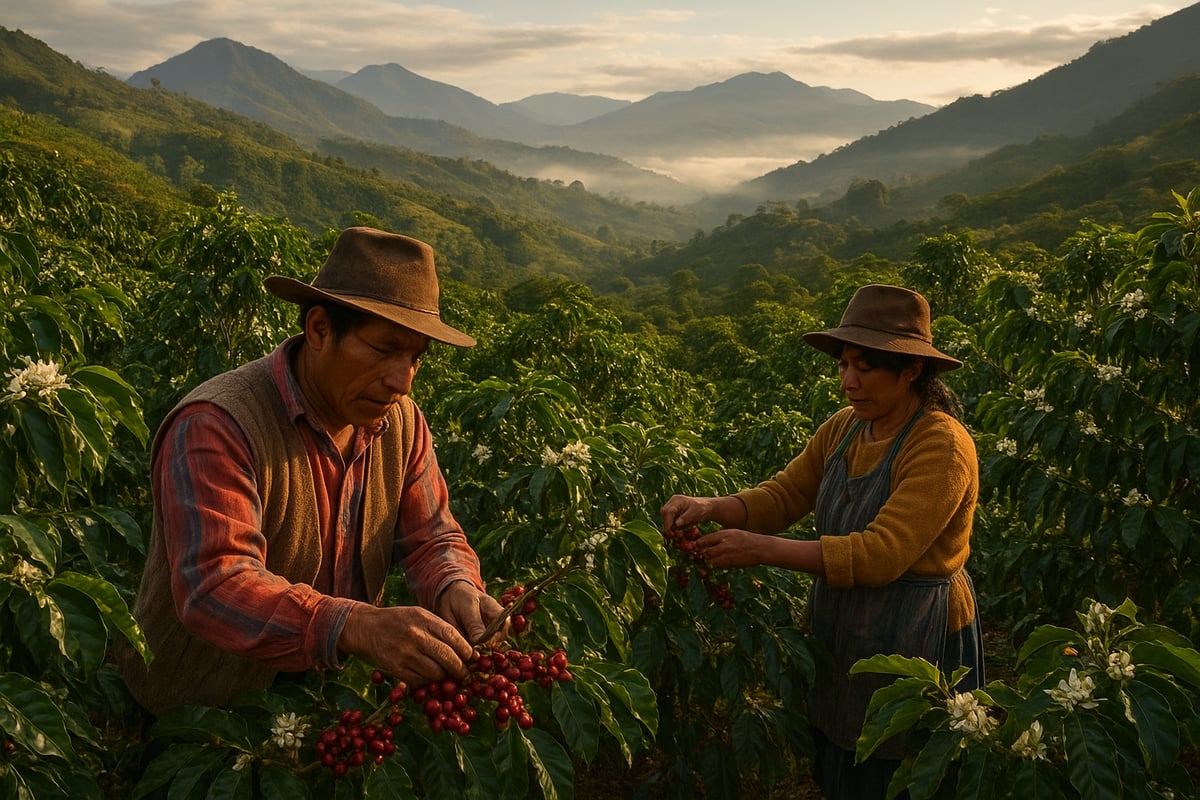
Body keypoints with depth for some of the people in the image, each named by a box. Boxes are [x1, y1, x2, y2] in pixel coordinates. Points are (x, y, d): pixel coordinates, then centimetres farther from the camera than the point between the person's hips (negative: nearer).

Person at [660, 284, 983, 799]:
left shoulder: (942, 446, -22)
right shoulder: (842, 429, 1)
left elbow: (880, 555, -28)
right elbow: (783, 495, 4)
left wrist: (762, 550, -29)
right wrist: (710, 508, -16)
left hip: (916, 641, -7)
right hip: (840, 634, 7)